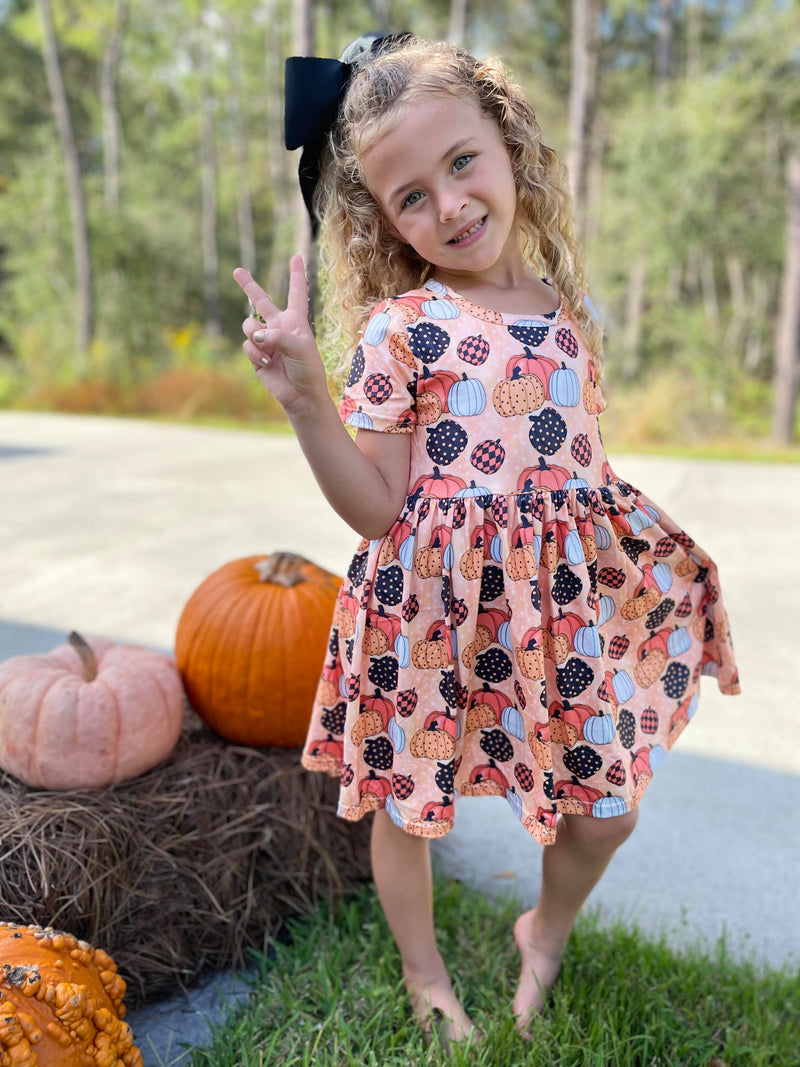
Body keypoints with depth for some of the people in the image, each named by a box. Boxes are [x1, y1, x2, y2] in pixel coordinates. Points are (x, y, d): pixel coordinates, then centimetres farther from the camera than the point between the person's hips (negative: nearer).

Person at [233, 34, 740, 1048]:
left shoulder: (566, 304, 6)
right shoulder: (398, 328, -10)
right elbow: (377, 509, -12)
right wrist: (304, 398, -22)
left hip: (567, 598, 4)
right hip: (441, 606, -4)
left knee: (606, 807, 12)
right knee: (406, 803, 14)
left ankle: (546, 934, 45)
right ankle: (425, 975, 44)